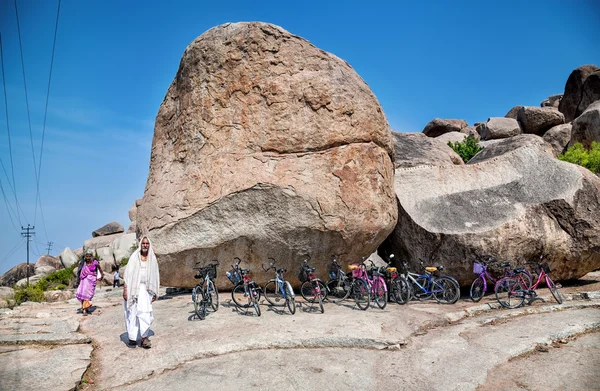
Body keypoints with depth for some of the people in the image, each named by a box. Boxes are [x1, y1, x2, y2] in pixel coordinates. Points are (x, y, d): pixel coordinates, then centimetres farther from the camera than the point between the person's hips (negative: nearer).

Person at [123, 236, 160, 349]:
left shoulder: (152, 259, 6)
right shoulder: (134, 257, -1)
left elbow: (155, 276, 11)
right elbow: (127, 274, -3)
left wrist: (155, 292, 10)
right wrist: (125, 289, -9)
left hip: (146, 289, 2)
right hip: (133, 287, -1)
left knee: (145, 313, -9)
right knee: (132, 313, 2)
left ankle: (144, 337, -5)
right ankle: (132, 337, 12)